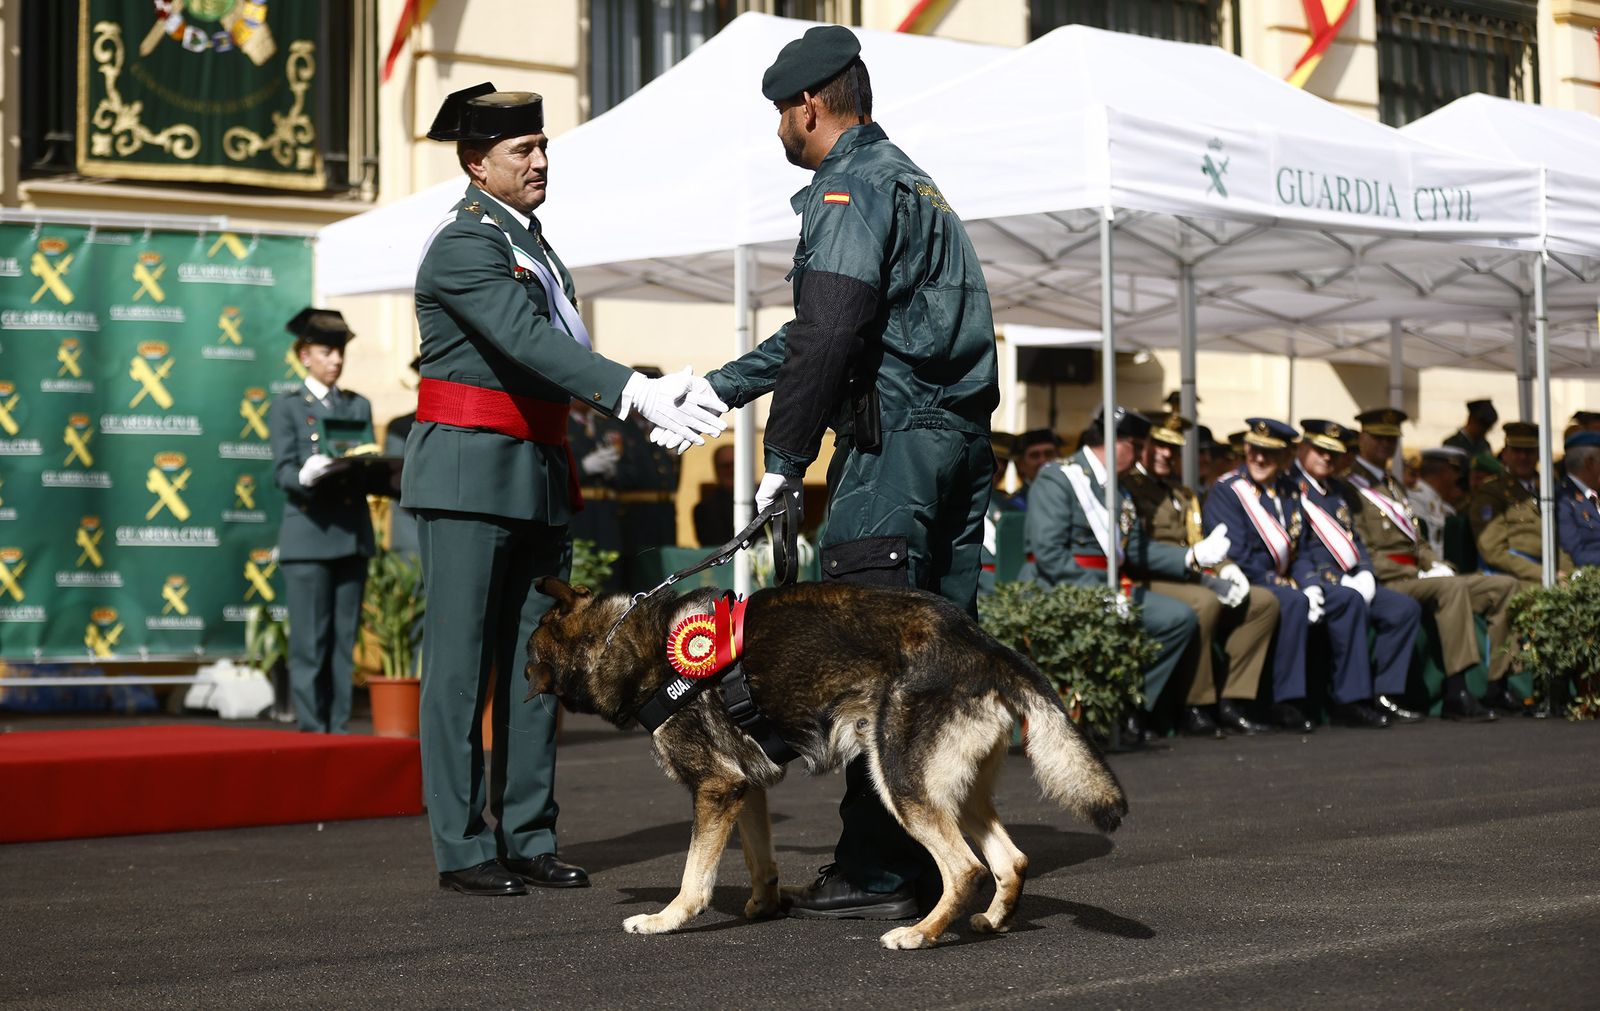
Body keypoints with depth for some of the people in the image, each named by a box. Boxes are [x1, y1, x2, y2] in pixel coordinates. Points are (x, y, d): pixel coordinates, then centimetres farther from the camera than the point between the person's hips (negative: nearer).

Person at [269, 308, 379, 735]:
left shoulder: (359, 406, 18)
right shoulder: (287, 407, 6)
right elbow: (282, 472, -6)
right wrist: (306, 476, -28)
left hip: (353, 535, 4)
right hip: (309, 535, -4)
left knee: (344, 641, 5)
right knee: (309, 643, -6)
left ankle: (339, 728, 9)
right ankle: (312, 731, -3)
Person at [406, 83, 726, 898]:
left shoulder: (530, 241, 18)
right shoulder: (465, 244, -12)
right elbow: (529, 341, -24)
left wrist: (657, 397, 7)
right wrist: (636, 394, -33)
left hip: (537, 478, 9)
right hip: (467, 478, -9)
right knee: (462, 664, -3)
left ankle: (528, 838, 15)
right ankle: (462, 850, 2)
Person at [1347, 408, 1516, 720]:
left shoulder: (1392, 484, 27)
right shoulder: (1351, 487, -3)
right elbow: (1364, 554, -13)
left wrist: (1437, 565, 5)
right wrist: (1418, 574, -15)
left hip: (1416, 575, 10)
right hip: (1388, 582, -10)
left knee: (1505, 586, -2)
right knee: (1452, 587, -36)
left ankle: (1498, 685, -7)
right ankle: (1457, 694, -39)